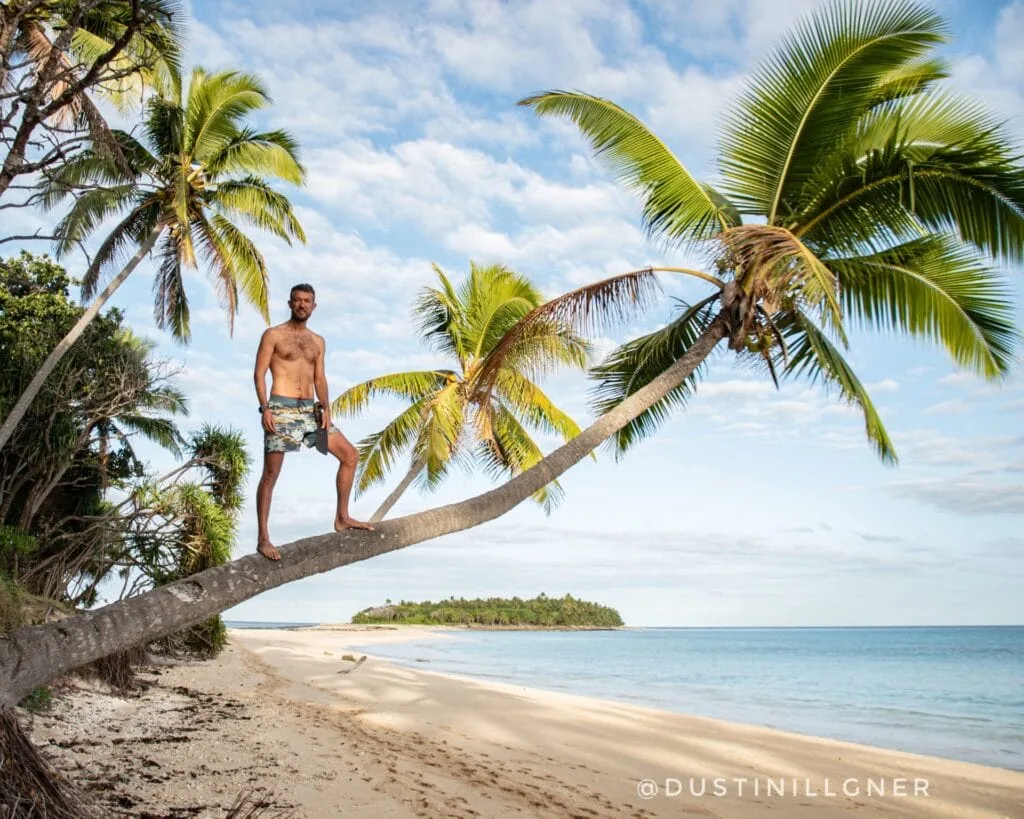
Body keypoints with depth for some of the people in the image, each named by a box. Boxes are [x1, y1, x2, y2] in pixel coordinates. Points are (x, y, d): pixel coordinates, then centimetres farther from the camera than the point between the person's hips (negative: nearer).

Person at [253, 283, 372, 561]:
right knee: (270, 474, -7)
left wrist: (325, 407, -3)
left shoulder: (318, 342, 17)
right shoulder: (273, 335, 2)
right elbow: (259, 373, -4)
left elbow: (319, 379, 14)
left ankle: (342, 517, 13)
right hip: (281, 410, -6)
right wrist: (265, 408, -16)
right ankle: (263, 539, -2)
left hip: (310, 410, 6)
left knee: (350, 455, 4)